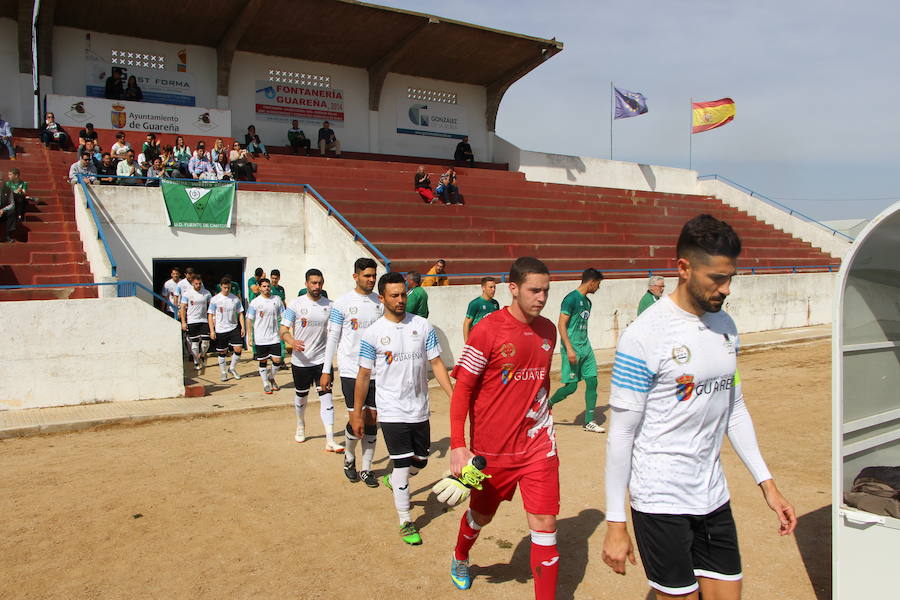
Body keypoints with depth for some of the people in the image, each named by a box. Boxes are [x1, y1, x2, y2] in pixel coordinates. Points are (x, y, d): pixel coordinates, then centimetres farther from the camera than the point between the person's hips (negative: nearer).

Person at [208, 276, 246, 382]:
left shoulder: (235, 299, 3)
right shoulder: (215, 299, -4)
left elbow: (240, 314, 9)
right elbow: (210, 315, -2)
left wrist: (242, 327, 0)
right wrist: (212, 331, -8)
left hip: (234, 328, 2)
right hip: (220, 330, -2)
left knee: (238, 349, -7)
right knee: (222, 353, 6)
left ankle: (232, 368, 16)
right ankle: (224, 373, 21)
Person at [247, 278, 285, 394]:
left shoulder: (276, 300, 4)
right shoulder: (255, 302, -3)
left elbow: (283, 316, 11)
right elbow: (250, 320, 0)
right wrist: (250, 336, -4)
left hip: (274, 337, 2)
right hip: (260, 339, -2)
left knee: (277, 360, -1)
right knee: (263, 362, 7)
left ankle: (271, 378, 26)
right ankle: (265, 384, 22)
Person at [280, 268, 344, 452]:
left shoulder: (329, 305, 0)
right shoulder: (296, 304, -6)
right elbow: (284, 330, -9)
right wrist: (292, 341, -30)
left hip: (322, 359, 1)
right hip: (301, 360, 0)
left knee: (326, 397, -8)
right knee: (301, 396, 17)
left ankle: (330, 441, -9)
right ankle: (301, 427, 44)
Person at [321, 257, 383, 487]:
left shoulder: (380, 302, 7)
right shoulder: (342, 303, -3)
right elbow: (332, 337, -1)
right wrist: (326, 371, -2)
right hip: (351, 370, -3)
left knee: (372, 419, 6)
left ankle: (366, 468, 19)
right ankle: (349, 458, 24)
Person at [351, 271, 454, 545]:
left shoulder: (423, 326, -1)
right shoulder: (372, 333, -8)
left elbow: (436, 363, 1)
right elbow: (363, 375, -1)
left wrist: (454, 396, -7)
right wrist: (356, 413, 1)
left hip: (419, 409, 4)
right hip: (392, 410, -4)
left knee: (420, 462, 16)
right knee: (402, 464, -3)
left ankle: (392, 481, 48)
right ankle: (405, 522, 14)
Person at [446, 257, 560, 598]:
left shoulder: (548, 331, 2)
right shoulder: (488, 330, -15)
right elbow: (462, 389, -13)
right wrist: (458, 445, -17)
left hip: (538, 444, 3)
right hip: (492, 447, -3)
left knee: (545, 525, -3)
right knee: (481, 515, 20)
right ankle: (460, 559, 53)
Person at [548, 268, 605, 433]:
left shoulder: (587, 301, 15)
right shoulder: (571, 298, -12)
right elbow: (561, 325, -17)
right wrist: (569, 349, -22)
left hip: (586, 348, 8)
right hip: (572, 349, -8)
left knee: (592, 382, 3)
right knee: (571, 386, -5)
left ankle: (589, 422, 11)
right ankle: (547, 405, 19)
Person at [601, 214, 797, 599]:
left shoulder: (726, 326, 5)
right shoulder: (643, 336, -17)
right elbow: (621, 434, -14)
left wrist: (766, 482, 13)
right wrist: (615, 524, -13)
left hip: (714, 497, 7)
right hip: (660, 501, -6)